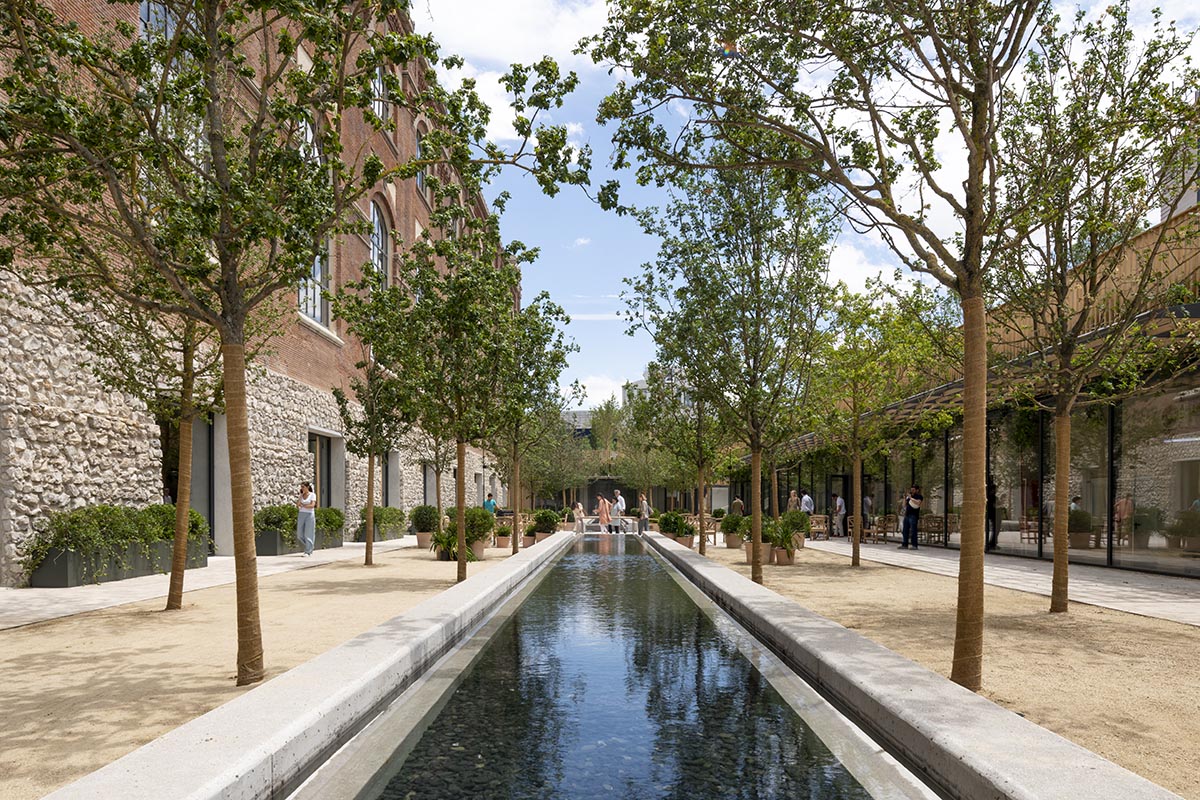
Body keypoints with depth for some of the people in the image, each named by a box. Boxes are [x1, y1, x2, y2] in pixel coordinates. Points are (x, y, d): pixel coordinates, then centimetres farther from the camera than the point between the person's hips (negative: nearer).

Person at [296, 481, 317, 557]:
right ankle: (309, 548, 24)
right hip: (301, 515, 5)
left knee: (308, 534, -5)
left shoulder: (312, 495, -3)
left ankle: (308, 552, 1)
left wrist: (302, 505, -10)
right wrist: (300, 496, -6)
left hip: (309, 515, -5)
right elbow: (297, 505, -1)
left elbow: (312, 505, -14)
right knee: (300, 534, 4)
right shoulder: (300, 495, 10)